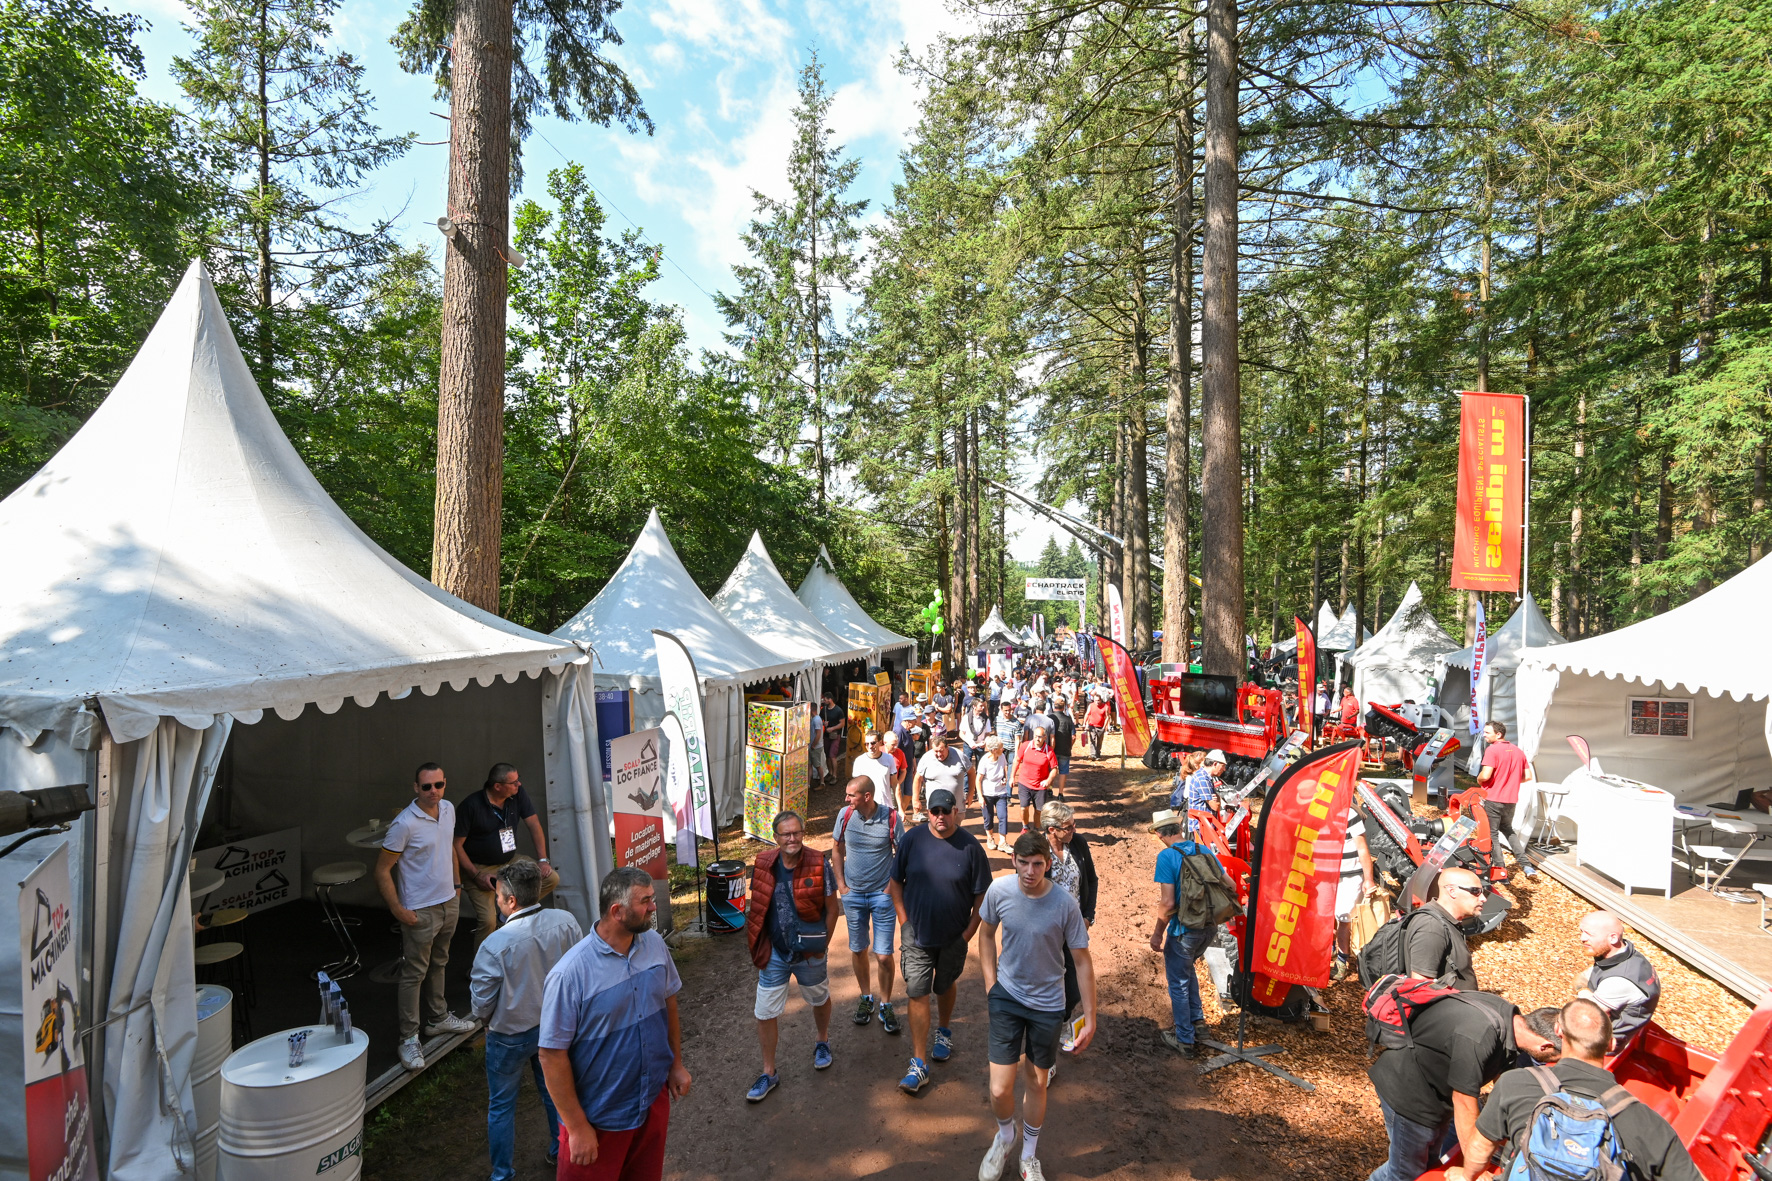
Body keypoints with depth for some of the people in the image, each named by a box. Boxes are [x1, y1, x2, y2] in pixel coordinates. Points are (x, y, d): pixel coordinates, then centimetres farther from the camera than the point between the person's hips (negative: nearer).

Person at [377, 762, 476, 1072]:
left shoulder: (448, 809, -1)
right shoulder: (404, 824, -22)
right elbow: (382, 871, -17)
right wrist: (398, 910, -17)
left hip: (449, 902, 7)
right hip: (420, 911, -7)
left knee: (438, 964, 22)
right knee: (414, 974, 3)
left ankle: (438, 1018, 38)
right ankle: (408, 1039, 16)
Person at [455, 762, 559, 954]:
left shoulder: (518, 795, -6)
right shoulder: (471, 805, -19)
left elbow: (534, 825, -1)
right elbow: (457, 844, -14)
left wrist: (543, 860, -7)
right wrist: (476, 875, -19)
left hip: (510, 860, 5)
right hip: (480, 868, -5)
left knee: (551, 879, -10)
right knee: (488, 921, -20)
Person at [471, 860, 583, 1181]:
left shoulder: (495, 944, -30)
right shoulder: (566, 922, -20)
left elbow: (482, 1001, -16)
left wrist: (483, 1018, 8)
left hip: (510, 1035, -4)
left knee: (501, 1106, 20)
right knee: (554, 1090, 26)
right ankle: (560, 1152, 45)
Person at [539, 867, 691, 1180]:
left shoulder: (655, 943, -9)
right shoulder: (570, 974, -27)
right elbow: (552, 1056, -20)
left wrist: (676, 1063, 11)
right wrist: (578, 1127, -14)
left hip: (655, 1099, 5)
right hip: (600, 1117, -5)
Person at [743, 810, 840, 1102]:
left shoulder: (819, 865, -17)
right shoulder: (763, 865, -10)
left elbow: (831, 908, -8)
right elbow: (757, 907, 3)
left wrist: (822, 946, -7)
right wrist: (759, 947, 2)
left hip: (809, 953, -1)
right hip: (774, 952, 1)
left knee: (819, 1000, 22)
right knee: (765, 1012, 6)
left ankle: (823, 1042, 52)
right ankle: (769, 1073, 26)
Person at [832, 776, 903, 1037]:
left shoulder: (891, 818, -16)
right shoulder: (845, 815, -7)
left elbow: (902, 855, -5)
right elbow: (837, 849, 6)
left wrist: (894, 889, -7)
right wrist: (841, 885, 2)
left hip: (883, 895, -3)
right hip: (853, 894, 3)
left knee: (884, 955, 0)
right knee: (858, 949, 15)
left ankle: (885, 1005, 22)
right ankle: (866, 998, 36)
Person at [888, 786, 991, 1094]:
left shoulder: (970, 847, -14)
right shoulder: (912, 838, -10)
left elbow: (982, 894, -6)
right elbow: (896, 882, 0)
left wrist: (968, 932, -7)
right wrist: (905, 921, -4)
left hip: (953, 937, 0)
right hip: (916, 935, 0)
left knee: (946, 987, 21)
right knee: (917, 995, -1)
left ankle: (943, 1032, 48)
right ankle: (919, 1064, 9)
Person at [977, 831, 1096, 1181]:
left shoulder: (1065, 903, -22)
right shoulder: (999, 890, -17)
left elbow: (1082, 961, -11)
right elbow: (987, 933, 3)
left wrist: (1090, 1018, -9)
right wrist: (990, 984, 0)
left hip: (1048, 1004, 0)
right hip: (1007, 996, 1)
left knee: (1036, 1084, 16)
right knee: (999, 1090, -2)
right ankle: (1005, 1134, 34)